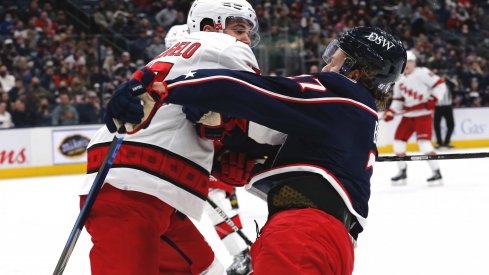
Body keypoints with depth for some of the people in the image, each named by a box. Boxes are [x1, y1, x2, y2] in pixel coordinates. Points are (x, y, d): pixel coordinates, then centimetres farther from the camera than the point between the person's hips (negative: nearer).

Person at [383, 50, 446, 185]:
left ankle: (437, 173, -15)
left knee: (424, 141, -20)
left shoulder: (422, 73, -11)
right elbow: (398, 99, 16)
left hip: (423, 113, -8)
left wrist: (433, 99, -23)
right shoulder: (400, 79, 12)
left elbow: (440, 84, -14)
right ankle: (402, 172, 19)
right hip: (408, 115, 8)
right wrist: (391, 112, 1)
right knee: (399, 141, 5)